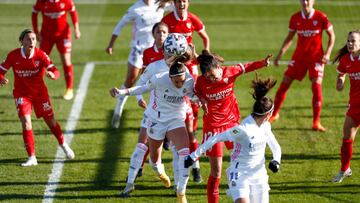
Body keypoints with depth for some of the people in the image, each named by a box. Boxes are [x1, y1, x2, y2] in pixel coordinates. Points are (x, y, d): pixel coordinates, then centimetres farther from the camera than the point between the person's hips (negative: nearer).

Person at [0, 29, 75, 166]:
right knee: (26, 123, -15)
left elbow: (55, 72, -25)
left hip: (40, 92, 1)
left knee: (51, 121, 8)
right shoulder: (13, 56, -16)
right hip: (22, 94, -1)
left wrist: (52, 74, -49)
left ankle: (63, 145, 37)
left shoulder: (41, 55, -17)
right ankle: (32, 158, -9)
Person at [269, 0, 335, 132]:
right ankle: (274, 113, 21)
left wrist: (327, 53, -11)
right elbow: (289, 38, 11)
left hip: (316, 57, -3)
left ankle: (316, 122, -5)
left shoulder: (321, 17, -11)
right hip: (299, 56, 3)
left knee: (316, 86, -14)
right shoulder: (295, 18, -2)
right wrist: (280, 54, 3)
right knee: (285, 82, 2)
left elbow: (331, 35, -1)